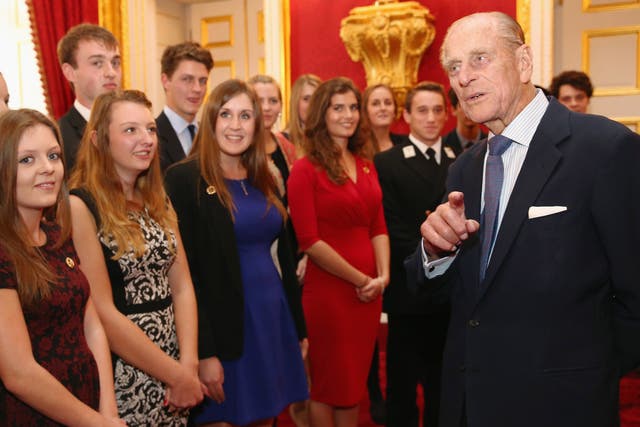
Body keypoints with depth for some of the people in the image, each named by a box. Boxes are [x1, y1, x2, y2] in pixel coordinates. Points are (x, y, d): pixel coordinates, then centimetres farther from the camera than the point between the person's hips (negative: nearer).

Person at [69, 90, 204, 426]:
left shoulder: (157, 201, 8)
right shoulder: (80, 207, -14)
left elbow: (182, 287, 4)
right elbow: (103, 313, -18)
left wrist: (189, 365, -9)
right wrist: (176, 374, -13)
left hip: (176, 369, 6)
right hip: (123, 377, -6)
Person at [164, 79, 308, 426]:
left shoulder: (263, 180, 10)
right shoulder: (184, 179, -10)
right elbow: (185, 272, -15)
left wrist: (299, 327, 15)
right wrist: (203, 352, -18)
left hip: (273, 320, 6)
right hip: (224, 328, -6)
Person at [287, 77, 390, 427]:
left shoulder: (366, 167, 10)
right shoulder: (306, 169, -9)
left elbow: (378, 227, 10)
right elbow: (309, 241, -14)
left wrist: (382, 276, -5)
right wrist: (360, 280, -12)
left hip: (370, 291, 6)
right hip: (327, 290, -6)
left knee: (355, 382, 16)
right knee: (327, 386, 8)